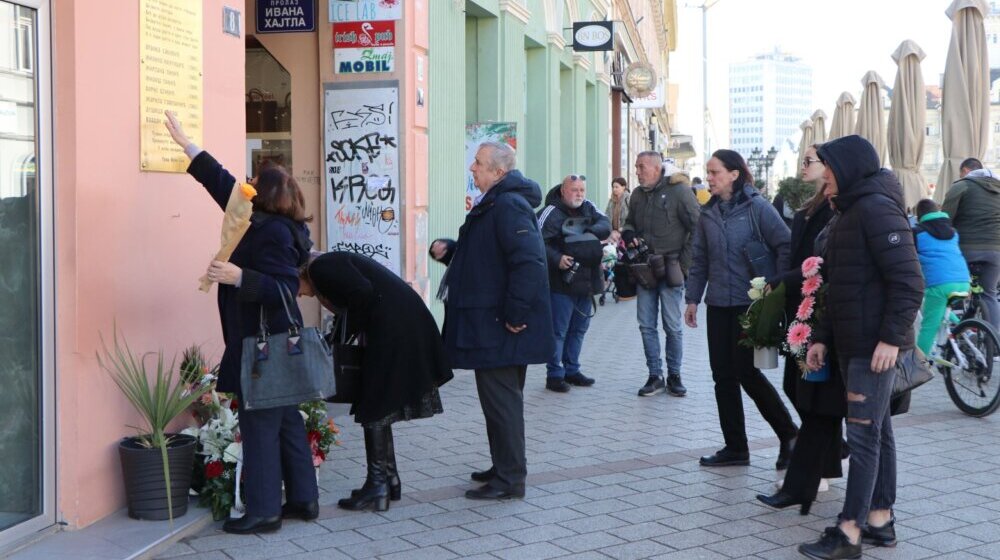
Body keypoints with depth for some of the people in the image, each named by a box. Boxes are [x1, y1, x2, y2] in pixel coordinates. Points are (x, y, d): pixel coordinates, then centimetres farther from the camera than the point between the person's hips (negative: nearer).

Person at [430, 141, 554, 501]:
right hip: (489, 323, 11)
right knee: (501, 397, 18)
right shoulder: (492, 204, 16)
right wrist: (447, 250, 7)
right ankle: (505, 467, 29)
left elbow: (529, 262, -28)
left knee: (501, 399, -5)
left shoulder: (509, 206, -18)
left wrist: (514, 314, -26)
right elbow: (480, 254, 26)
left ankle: (510, 479, 3)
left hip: (501, 326, -11)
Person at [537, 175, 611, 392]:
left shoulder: (589, 208, 10)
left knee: (579, 328, 16)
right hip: (562, 282, -7)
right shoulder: (552, 212, -12)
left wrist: (591, 231, -19)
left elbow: (606, 224, 0)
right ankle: (554, 375, 7)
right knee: (558, 330, -2)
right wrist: (557, 259, -29)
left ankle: (571, 370, 28)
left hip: (587, 281, 7)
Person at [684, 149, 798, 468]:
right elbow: (700, 260, 14)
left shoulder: (756, 207, -7)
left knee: (746, 371, -6)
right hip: (718, 304, 6)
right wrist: (693, 298, 10)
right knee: (723, 375, 7)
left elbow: (785, 245, -10)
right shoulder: (708, 213, 10)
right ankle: (735, 447, 16)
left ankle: (788, 433, 12)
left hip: (750, 303, -6)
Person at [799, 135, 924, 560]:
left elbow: (909, 281, -21)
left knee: (863, 434, -6)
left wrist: (892, 337, -23)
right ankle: (880, 520, 22)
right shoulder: (849, 213, 16)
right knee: (876, 430, 14)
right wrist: (823, 337, 15)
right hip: (852, 345, 10)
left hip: (876, 347, -10)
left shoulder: (877, 209, -15)